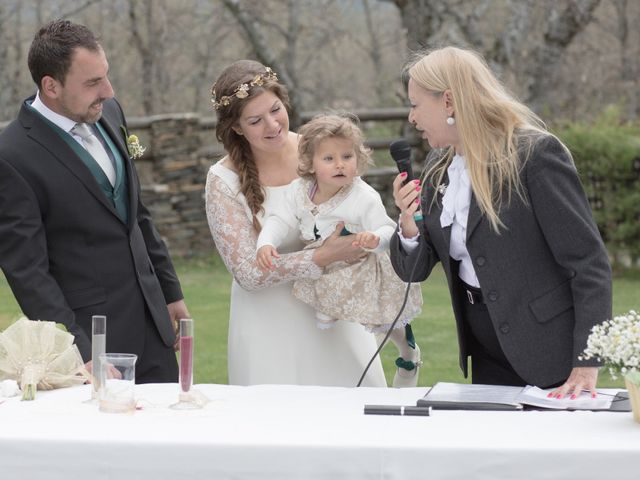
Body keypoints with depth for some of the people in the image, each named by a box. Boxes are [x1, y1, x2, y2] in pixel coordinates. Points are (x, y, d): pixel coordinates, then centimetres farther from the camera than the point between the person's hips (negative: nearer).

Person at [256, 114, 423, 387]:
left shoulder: (364, 198, -26)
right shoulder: (299, 191, -12)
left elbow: (388, 231, -28)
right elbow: (280, 220, -9)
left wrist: (376, 239, -52)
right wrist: (266, 244, -28)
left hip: (364, 277, -5)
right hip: (324, 277, 5)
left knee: (386, 325, 6)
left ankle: (409, 353, 42)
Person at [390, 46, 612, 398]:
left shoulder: (536, 153, -15)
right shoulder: (438, 166, 6)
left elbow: (588, 261, -17)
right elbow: (414, 271, 9)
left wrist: (586, 365, -22)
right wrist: (408, 224, -13)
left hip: (547, 353, -6)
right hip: (487, 352, 7)